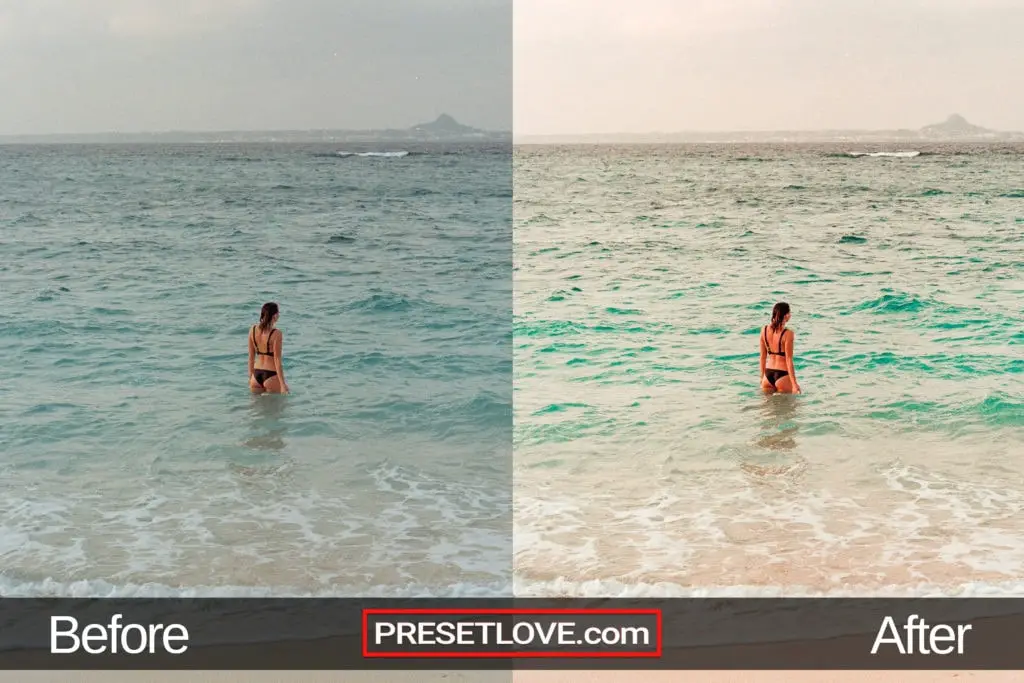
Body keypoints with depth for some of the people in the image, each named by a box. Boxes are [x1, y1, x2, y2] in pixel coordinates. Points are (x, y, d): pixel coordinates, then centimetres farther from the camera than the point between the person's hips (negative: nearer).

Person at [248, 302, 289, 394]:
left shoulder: (253, 330, 1)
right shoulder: (276, 334, -15)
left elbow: (251, 356, 8)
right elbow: (277, 360, -15)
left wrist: (251, 376, 17)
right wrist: (283, 384, -12)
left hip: (256, 375, 6)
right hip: (271, 375, -6)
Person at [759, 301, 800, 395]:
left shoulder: (764, 330, 2)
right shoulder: (787, 334, -14)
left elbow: (763, 356, 9)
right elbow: (788, 360, -15)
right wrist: (794, 383, -12)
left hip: (768, 374, 5)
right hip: (783, 375, -5)